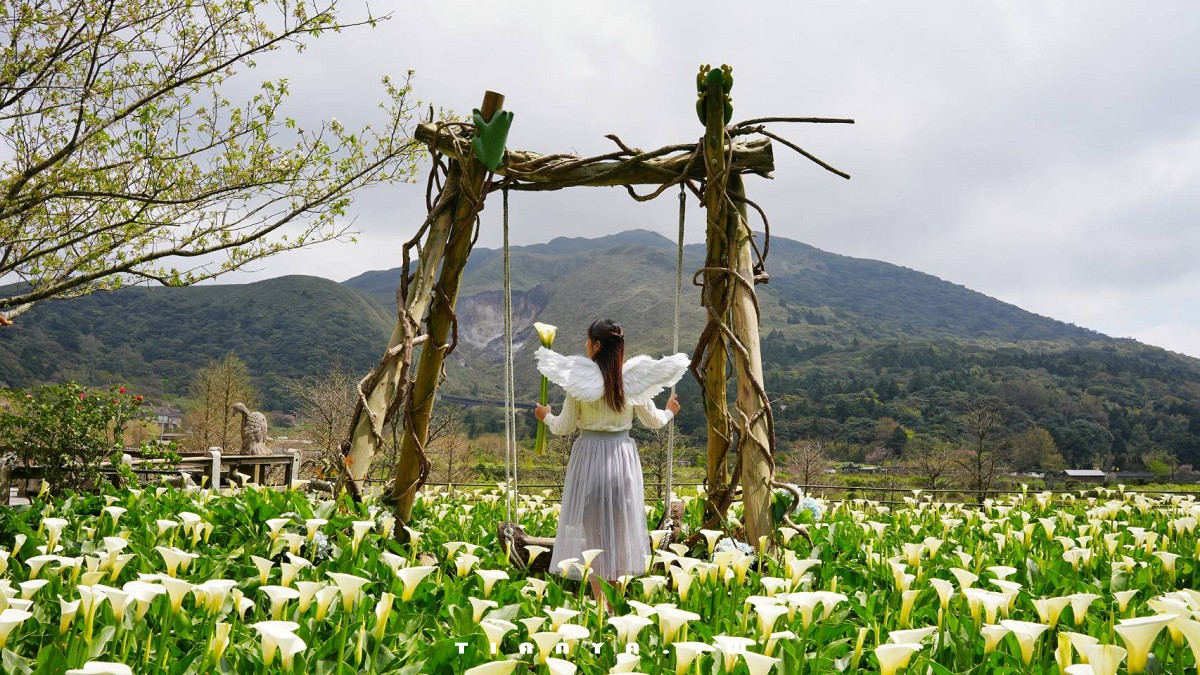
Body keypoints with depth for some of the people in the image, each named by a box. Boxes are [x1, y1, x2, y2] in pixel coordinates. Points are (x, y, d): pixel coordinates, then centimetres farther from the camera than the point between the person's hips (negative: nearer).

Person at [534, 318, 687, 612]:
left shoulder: (578, 379, -11)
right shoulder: (633, 379, -4)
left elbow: (564, 427, -3)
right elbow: (653, 421, 7)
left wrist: (546, 417, 19)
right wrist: (669, 412, 30)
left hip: (589, 456, -2)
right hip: (623, 455, 3)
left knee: (591, 530, 6)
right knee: (621, 528, 15)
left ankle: (601, 605, 4)